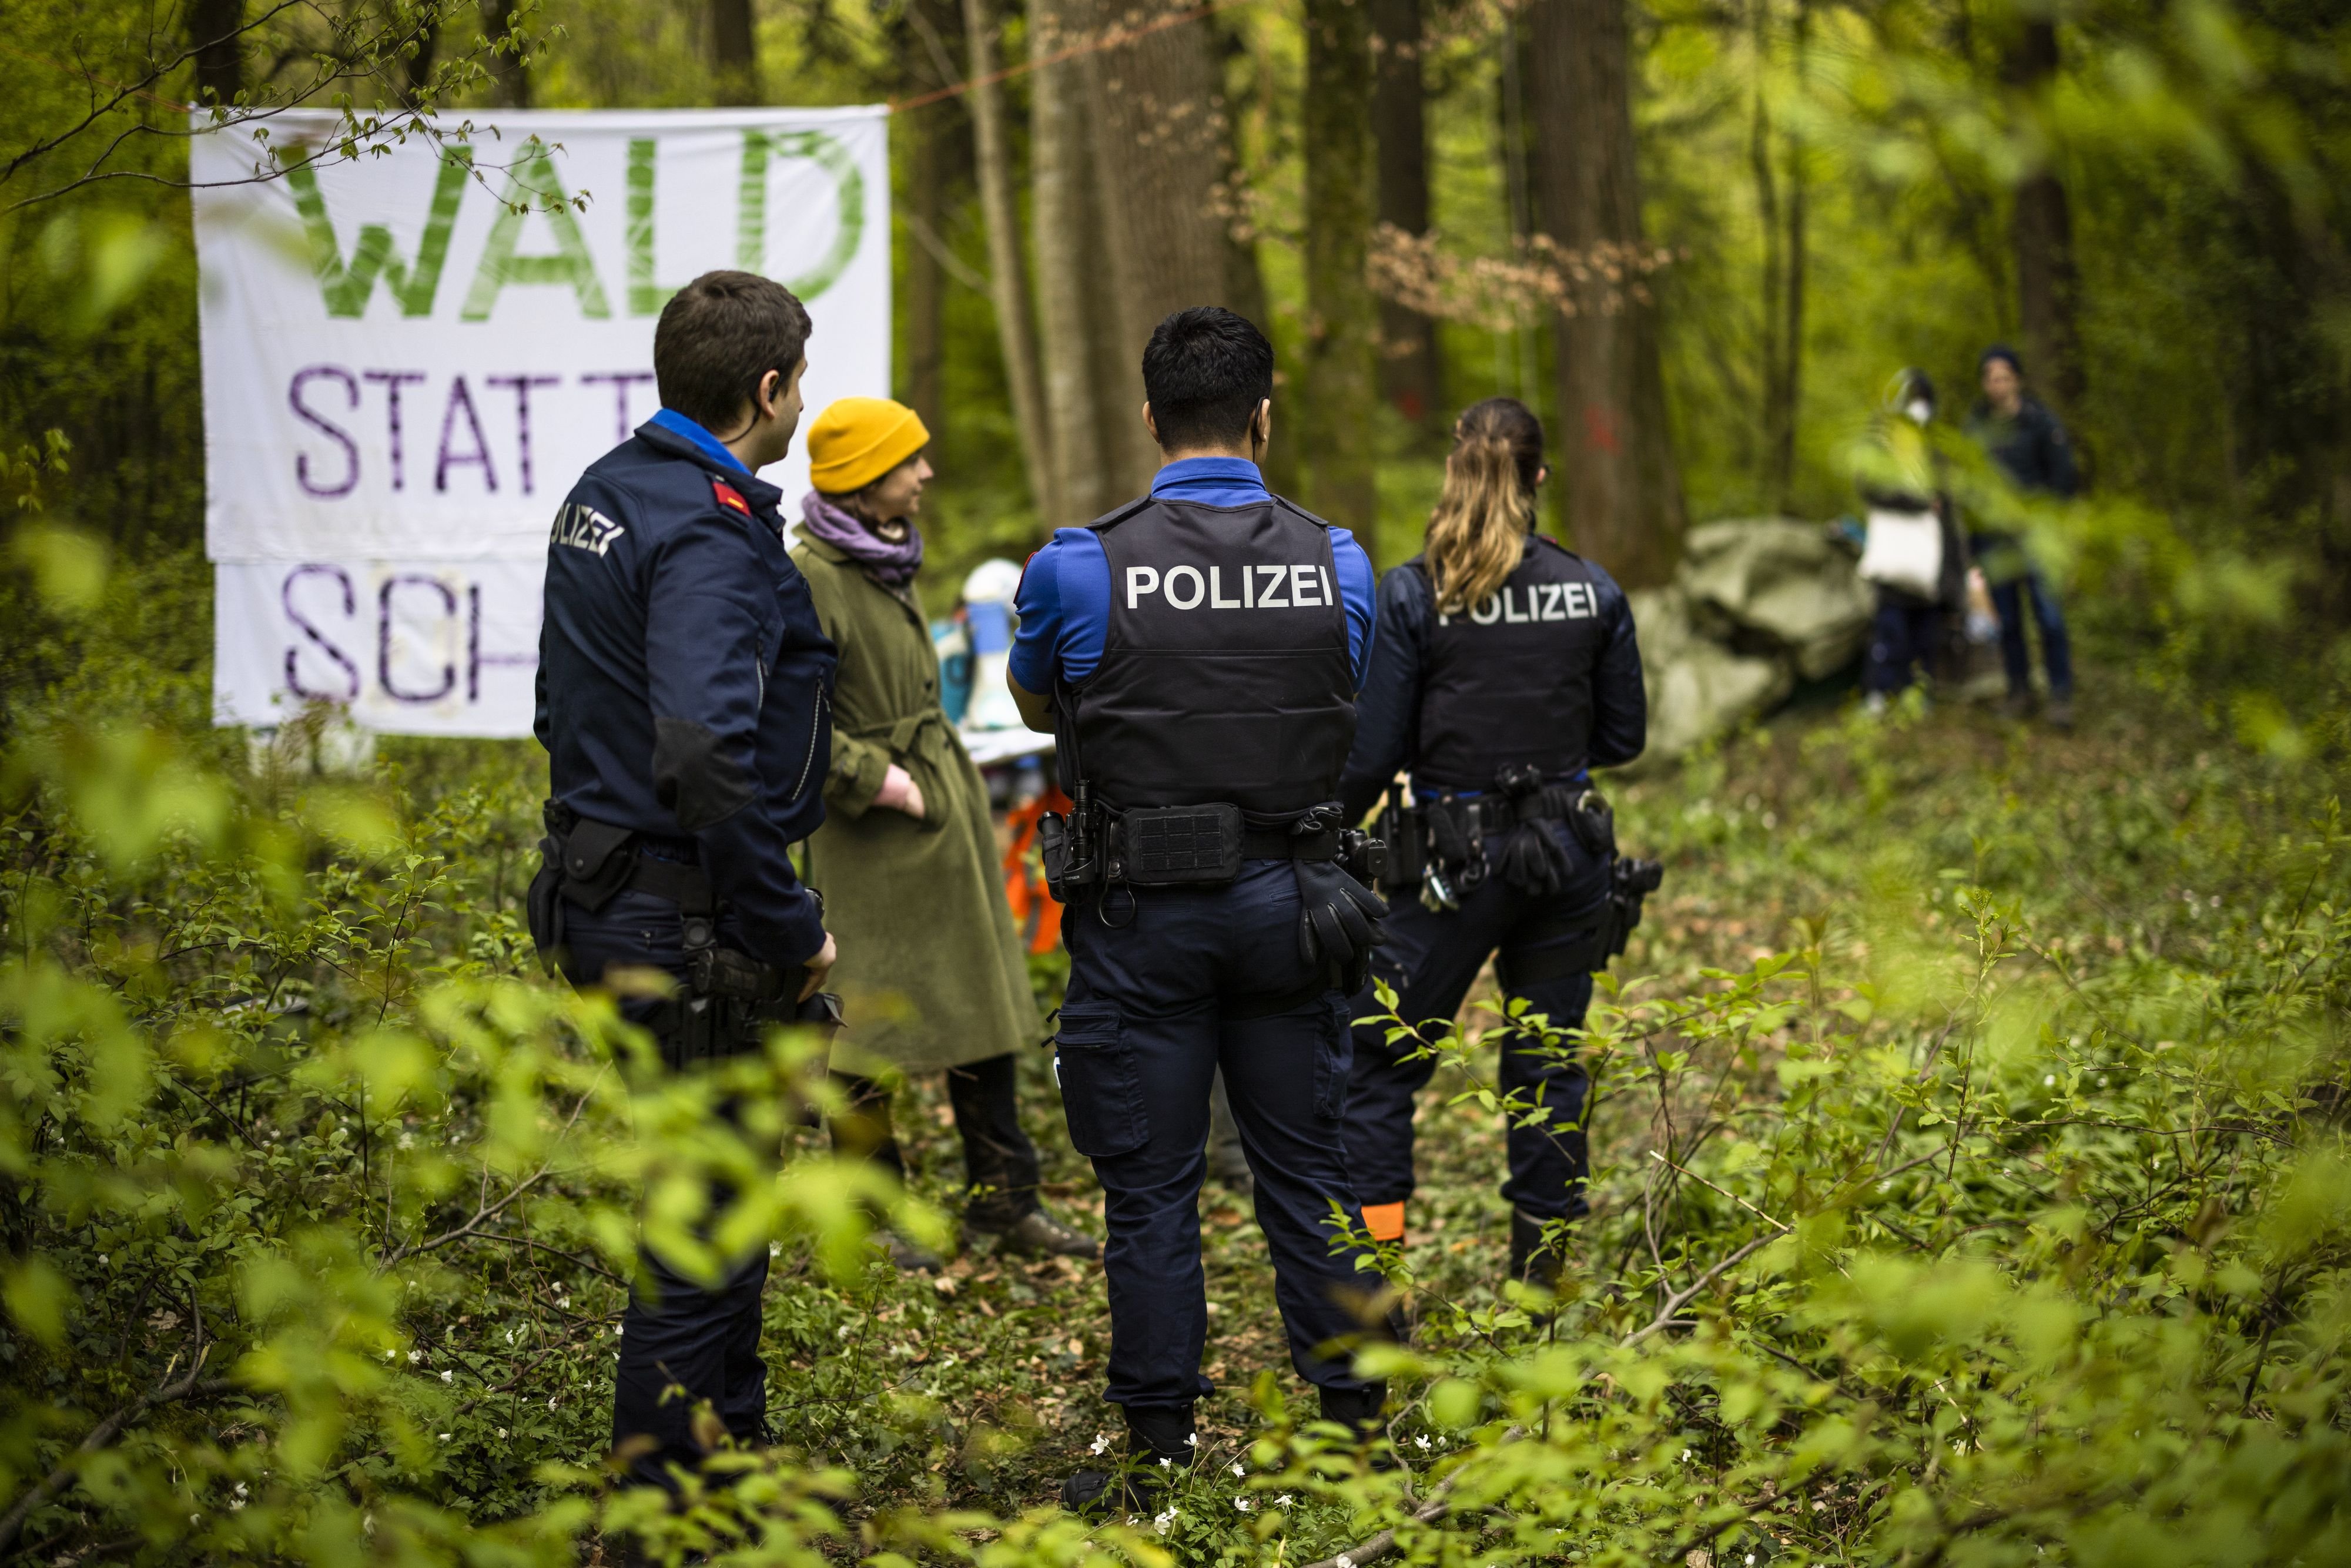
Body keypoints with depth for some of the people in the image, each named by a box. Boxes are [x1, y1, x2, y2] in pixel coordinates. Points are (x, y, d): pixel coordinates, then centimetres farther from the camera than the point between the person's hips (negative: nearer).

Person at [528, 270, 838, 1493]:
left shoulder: (601, 497, 11)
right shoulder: (710, 533, -21)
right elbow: (704, 760, -32)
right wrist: (791, 930, -21)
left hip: (603, 895, 10)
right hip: (689, 925, -10)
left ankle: (736, 1456, 35)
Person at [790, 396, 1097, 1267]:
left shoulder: (889, 560, 12)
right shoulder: (809, 578, -17)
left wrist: (949, 778, 18)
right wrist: (884, 784, -19)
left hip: (946, 813, 9)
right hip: (875, 835, -9)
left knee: (983, 1004, 12)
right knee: (872, 1028, 1)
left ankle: (1004, 1199, 21)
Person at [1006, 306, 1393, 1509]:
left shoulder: (1081, 567, -9)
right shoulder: (1336, 565, -1)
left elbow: (1036, 707, 10)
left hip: (1144, 912, -3)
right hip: (1288, 902, 3)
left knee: (1150, 1186, 5)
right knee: (1309, 1169, 12)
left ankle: (1158, 1452, 10)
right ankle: (1356, 1421, 19)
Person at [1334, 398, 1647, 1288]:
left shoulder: (1412, 595, -10)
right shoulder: (1594, 593, -1)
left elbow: (1373, 754, -9)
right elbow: (1624, 737, 6)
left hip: (1454, 858, -3)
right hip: (1566, 850, 3)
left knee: (1377, 1061, 7)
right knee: (1547, 1066, 13)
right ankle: (1541, 1280, 18)